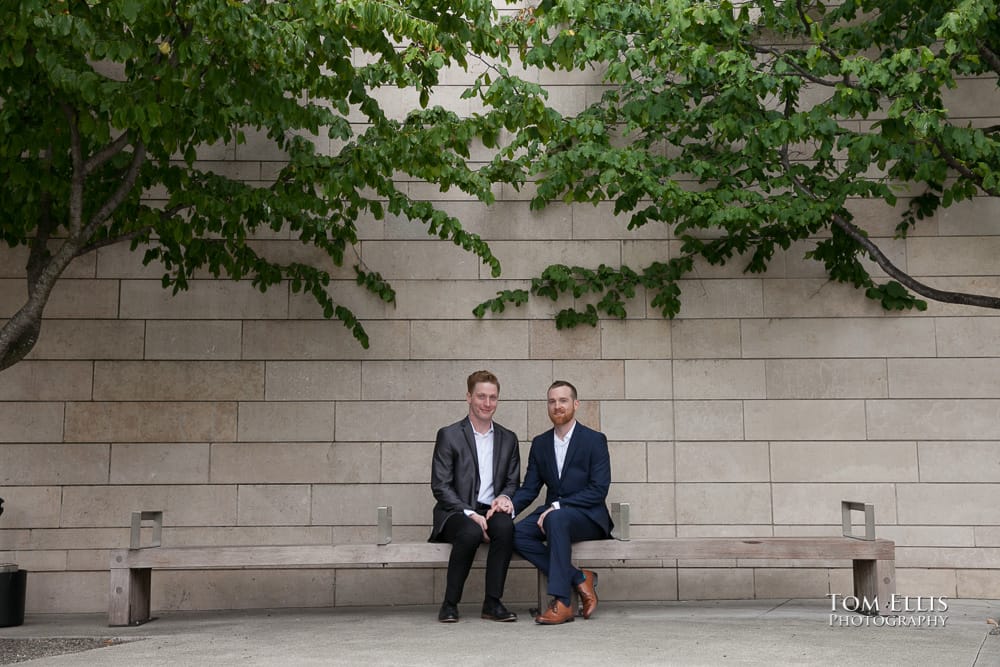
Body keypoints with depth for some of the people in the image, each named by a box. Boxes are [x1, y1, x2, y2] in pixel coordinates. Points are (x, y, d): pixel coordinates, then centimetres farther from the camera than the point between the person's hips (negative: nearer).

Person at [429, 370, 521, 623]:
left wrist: (504, 498, -10)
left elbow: (513, 483, 15)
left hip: (491, 510, 3)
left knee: (505, 526, -33)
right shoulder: (449, 435, 2)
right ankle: (450, 604, -20)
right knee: (471, 532, -36)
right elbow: (440, 486, -4)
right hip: (456, 513, -3)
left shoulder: (508, 439, 16)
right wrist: (470, 513, -17)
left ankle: (493, 602, -23)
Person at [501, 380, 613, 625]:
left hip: (587, 517, -5)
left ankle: (561, 602, -36)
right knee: (518, 533, -25)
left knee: (556, 519, -38)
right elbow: (530, 488, 10)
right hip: (552, 513, 5)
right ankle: (579, 580, -17)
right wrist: (511, 503, -14)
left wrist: (557, 506, -21)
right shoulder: (540, 444, 13)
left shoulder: (594, 440, -3)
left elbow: (599, 490, -11)